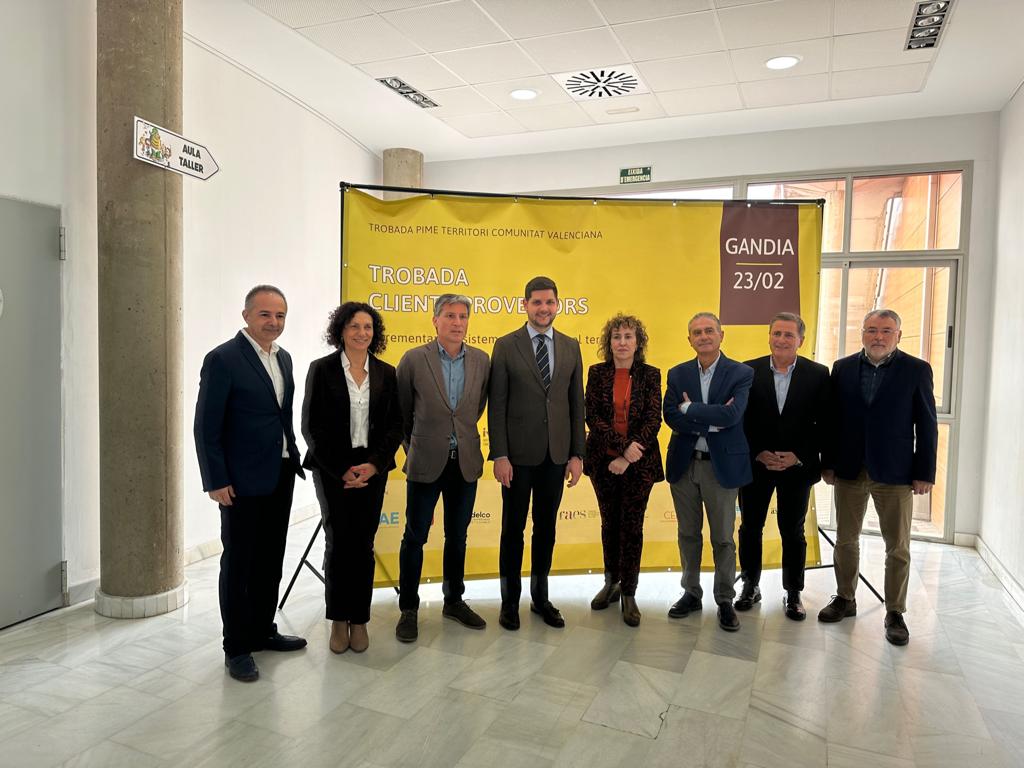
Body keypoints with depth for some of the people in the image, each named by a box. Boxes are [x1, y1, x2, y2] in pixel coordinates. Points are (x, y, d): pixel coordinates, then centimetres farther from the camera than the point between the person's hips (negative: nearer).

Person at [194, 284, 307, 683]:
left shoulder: (283, 358, 10)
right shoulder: (222, 359, -12)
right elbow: (206, 427, -13)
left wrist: (293, 459, 10)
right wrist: (216, 481, -14)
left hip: (280, 476, 7)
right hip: (242, 481, -7)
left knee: (271, 559, 16)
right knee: (238, 562, 5)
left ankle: (263, 630, 32)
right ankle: (236, 647, 19)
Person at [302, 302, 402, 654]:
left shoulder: (385, 373, 6)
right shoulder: (322, 370, -1)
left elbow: (395, 425, 5)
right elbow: (311, 426, -3)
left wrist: (373, 464, -8)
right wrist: (341, 470, -9)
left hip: (372, 469, 2)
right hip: (332, 470, -2)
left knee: (363, 545, 3)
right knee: (338, 543, 0)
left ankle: (359, 620, 17)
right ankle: (338, 620, 17)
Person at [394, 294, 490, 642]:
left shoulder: (482, 360, 2)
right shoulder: (414, 359, -7)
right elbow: (402, 412, 3)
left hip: (466, 461, 3)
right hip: (426, 461, -3)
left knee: (457, 536, 14)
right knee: (415, 537, 6)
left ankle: (454, 601, 31)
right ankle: (408, 609, 21)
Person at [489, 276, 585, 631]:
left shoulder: (571, 347, 6)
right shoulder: (506, 346, -3)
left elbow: (576, 403, 7)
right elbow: (496, 406, -6)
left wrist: (577, 454, 3)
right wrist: (500, 455, -11)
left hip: (556, 454, 3)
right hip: (518, 453, -3)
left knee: (546, 528, 13)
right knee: (513, 529, 8)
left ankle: (540, 598, 28)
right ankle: (510, 600, 23)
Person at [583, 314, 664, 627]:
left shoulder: (650, 375, -2)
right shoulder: (597, 373, 1)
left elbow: (653, 420, -8)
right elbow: (592, 416, -7)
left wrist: (627, 459, -15)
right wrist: (622, 446, -18)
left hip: (639, 462, -1)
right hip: (603, 459, 2)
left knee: (632, 526, 3)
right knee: (610, 522, 13)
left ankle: (629, 594, 16)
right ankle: (611, 583, 30)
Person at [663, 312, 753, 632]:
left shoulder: (741, 373, -5)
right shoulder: (677, 374, 4)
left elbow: (732, 414, -21)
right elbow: (671, 416, -9)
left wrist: (689, 409, -13)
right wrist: (711, 421, -18)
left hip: (721, 464, -3)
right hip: (683, 463, 3)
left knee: (723, 538, 7)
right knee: (688, 534, 14)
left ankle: (725, 600, 23)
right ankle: (691, 593, 30)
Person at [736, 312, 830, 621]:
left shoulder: (818, 374, -2)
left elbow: (823, 423, -2)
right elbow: (739, 419, -2)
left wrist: (798, 456, -11)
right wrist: (758, 453, -11)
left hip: (797, 467, 0)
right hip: (754, 465, 1)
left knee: (793, 532, 10)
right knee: (750, 528, 10)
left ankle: (793, 594, 25)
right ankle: (751, 586, 28)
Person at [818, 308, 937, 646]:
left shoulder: (917, 370, -3)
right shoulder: (842, 368, 3)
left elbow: (927, 426, -3)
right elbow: (832, 419, 5)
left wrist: (924, 473, -6)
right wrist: (828, 463, 2)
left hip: (895, 473, -2)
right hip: (849, 470, 2)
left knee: (898, 548, 6)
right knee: (846, 540, 12)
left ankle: (895, 613, 19)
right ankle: (845, 599, 28)